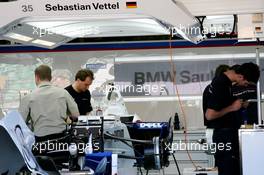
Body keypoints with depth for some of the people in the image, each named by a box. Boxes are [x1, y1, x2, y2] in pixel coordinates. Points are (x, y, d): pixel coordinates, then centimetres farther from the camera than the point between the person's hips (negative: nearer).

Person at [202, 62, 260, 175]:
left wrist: (238, 104, 8)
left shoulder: (225, 81, 9)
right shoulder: (220, 85, -20)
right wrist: (232, 107, -15)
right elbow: (209, 115, -22)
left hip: (229, 133, 10)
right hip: (224, 135, -10)